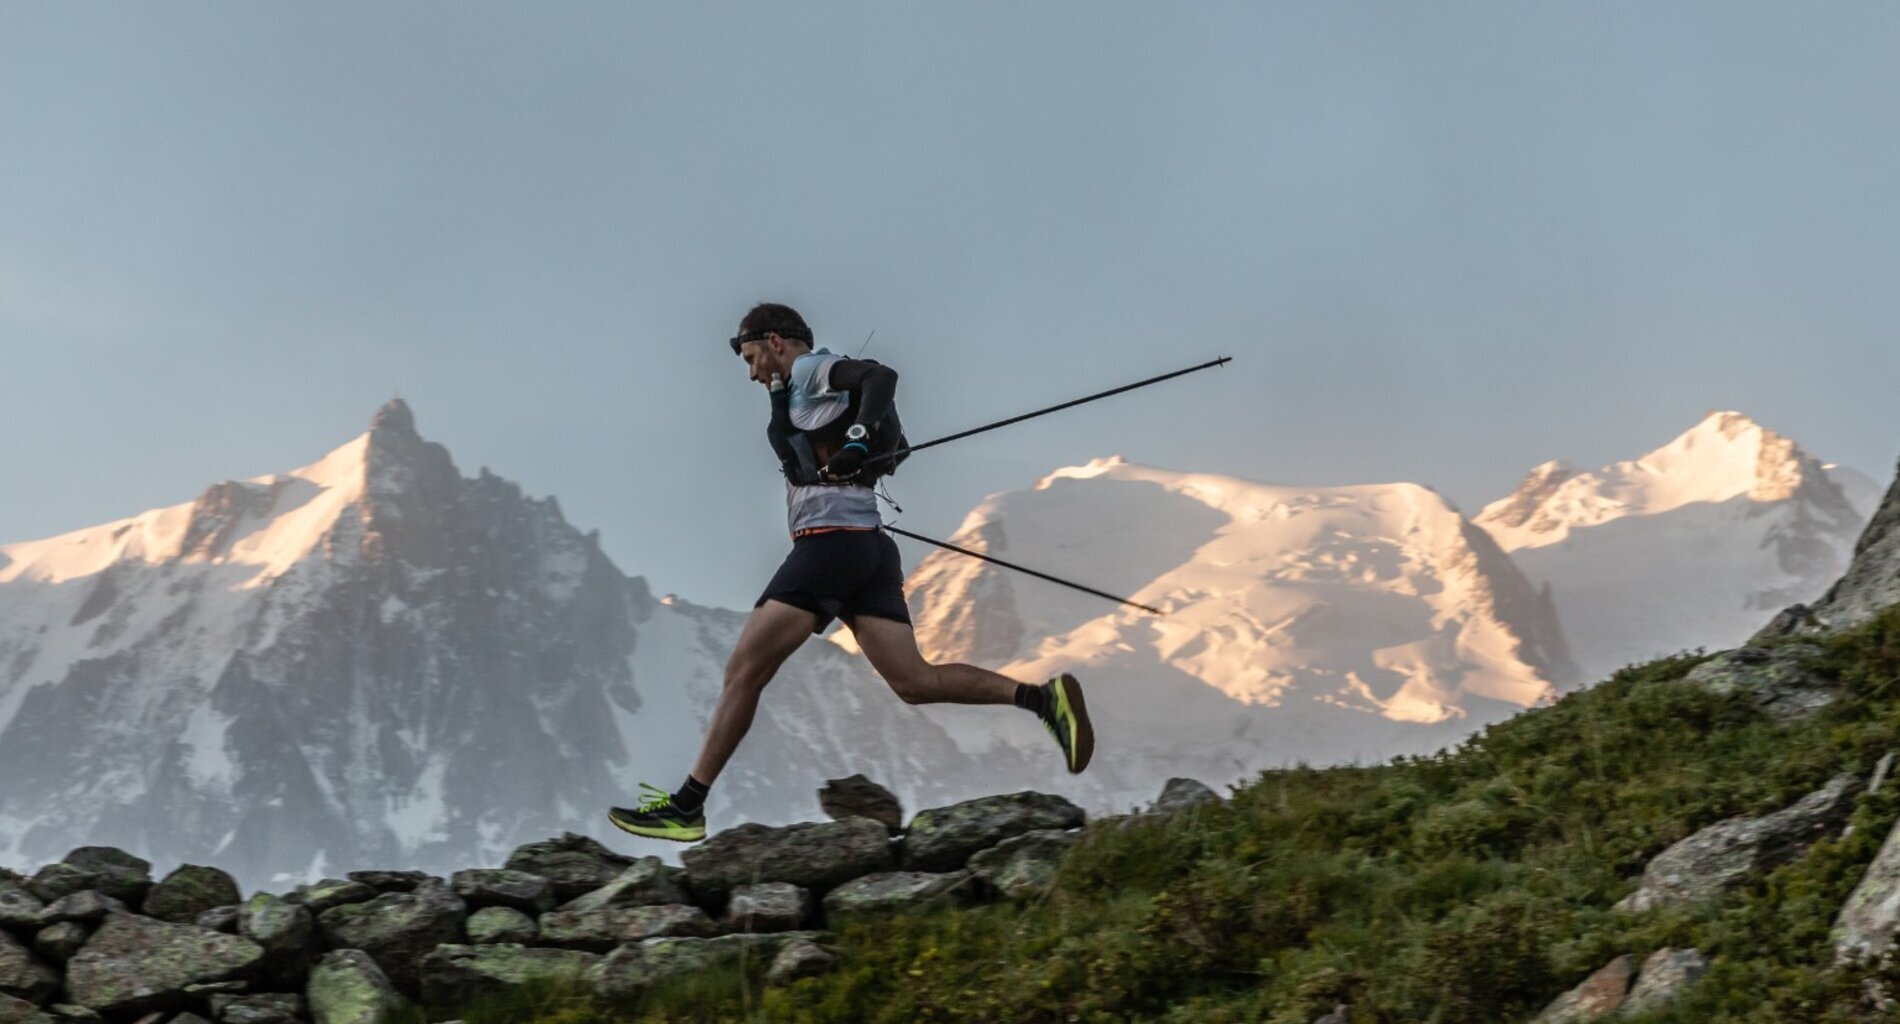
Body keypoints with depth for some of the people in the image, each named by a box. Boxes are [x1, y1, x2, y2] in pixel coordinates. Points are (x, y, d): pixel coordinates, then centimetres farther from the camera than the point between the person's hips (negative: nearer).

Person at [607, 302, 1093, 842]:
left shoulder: (810, 369, 2)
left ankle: (686, 806, -6)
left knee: (743, 672, -7)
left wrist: (858, 436, -30)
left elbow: (881, 376, -17)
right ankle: (1042, 697, -14)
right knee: (915, 683, -1)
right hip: (873, 548, 9)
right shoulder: (818, 389, 28)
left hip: (829, 541, -9)